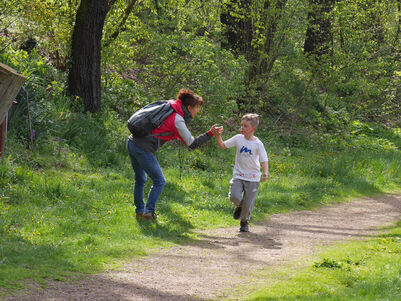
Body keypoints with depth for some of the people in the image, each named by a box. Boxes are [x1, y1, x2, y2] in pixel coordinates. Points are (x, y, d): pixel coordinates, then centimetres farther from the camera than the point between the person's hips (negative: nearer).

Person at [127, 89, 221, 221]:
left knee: (140, 179, 22)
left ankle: (139, 210, 31)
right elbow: (192, 144, -11)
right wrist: (210, 134, -12)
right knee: (159, 181, 4)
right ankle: (149, 212, 4)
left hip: (132, 142, 9)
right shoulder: (178, 120, -13)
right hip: (143, 149, -9)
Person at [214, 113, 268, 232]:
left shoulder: (258, 144, -8)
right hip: (238, 175, 2)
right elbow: (223, 146, 5)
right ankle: (239, 206, 18)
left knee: (247, 203, 1)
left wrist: (265, 173, -27)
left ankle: (244, 222, 28)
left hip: (252, 178, -2)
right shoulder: (238, 138, 0)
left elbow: (264, 161, -9)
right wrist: (218, 136, -13)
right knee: (234, 196, -19)